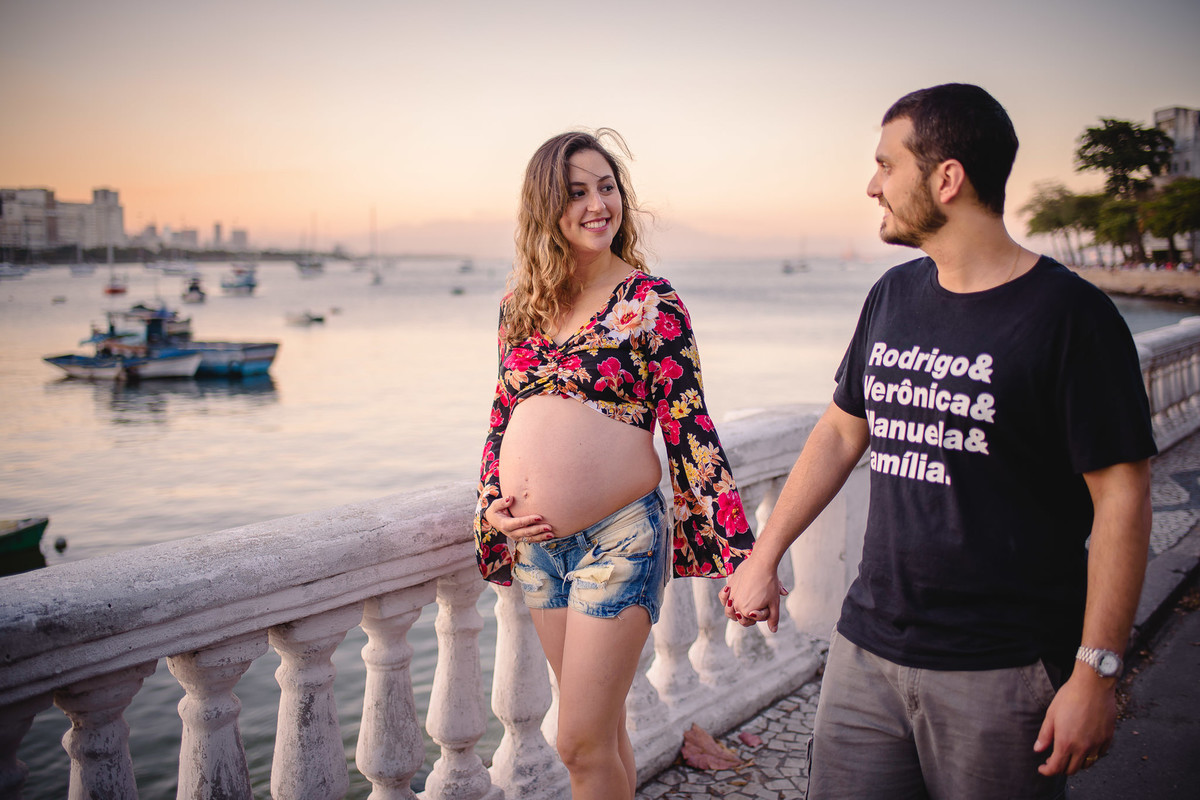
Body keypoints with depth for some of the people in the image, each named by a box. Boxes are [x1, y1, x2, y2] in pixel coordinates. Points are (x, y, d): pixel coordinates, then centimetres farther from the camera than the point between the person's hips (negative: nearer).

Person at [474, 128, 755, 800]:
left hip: (619, 538, -5)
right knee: (601, 726, 17)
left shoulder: (650, 302, -6)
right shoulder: (523, 305, 8)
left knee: (583, 742, 0)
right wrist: (493, 508, 3)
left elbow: (690, 433, -9)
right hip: (536, 542, 5)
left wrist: (740, 559, -12)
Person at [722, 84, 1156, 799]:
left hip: (1002, 673, -5)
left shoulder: (1070, 313, -10)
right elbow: (841, 431, 18)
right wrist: (764, 557, 17)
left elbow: (1122, 497, -11)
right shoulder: (894, 297, 9)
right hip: (866, 649, 5)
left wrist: (1094, 673, -14)